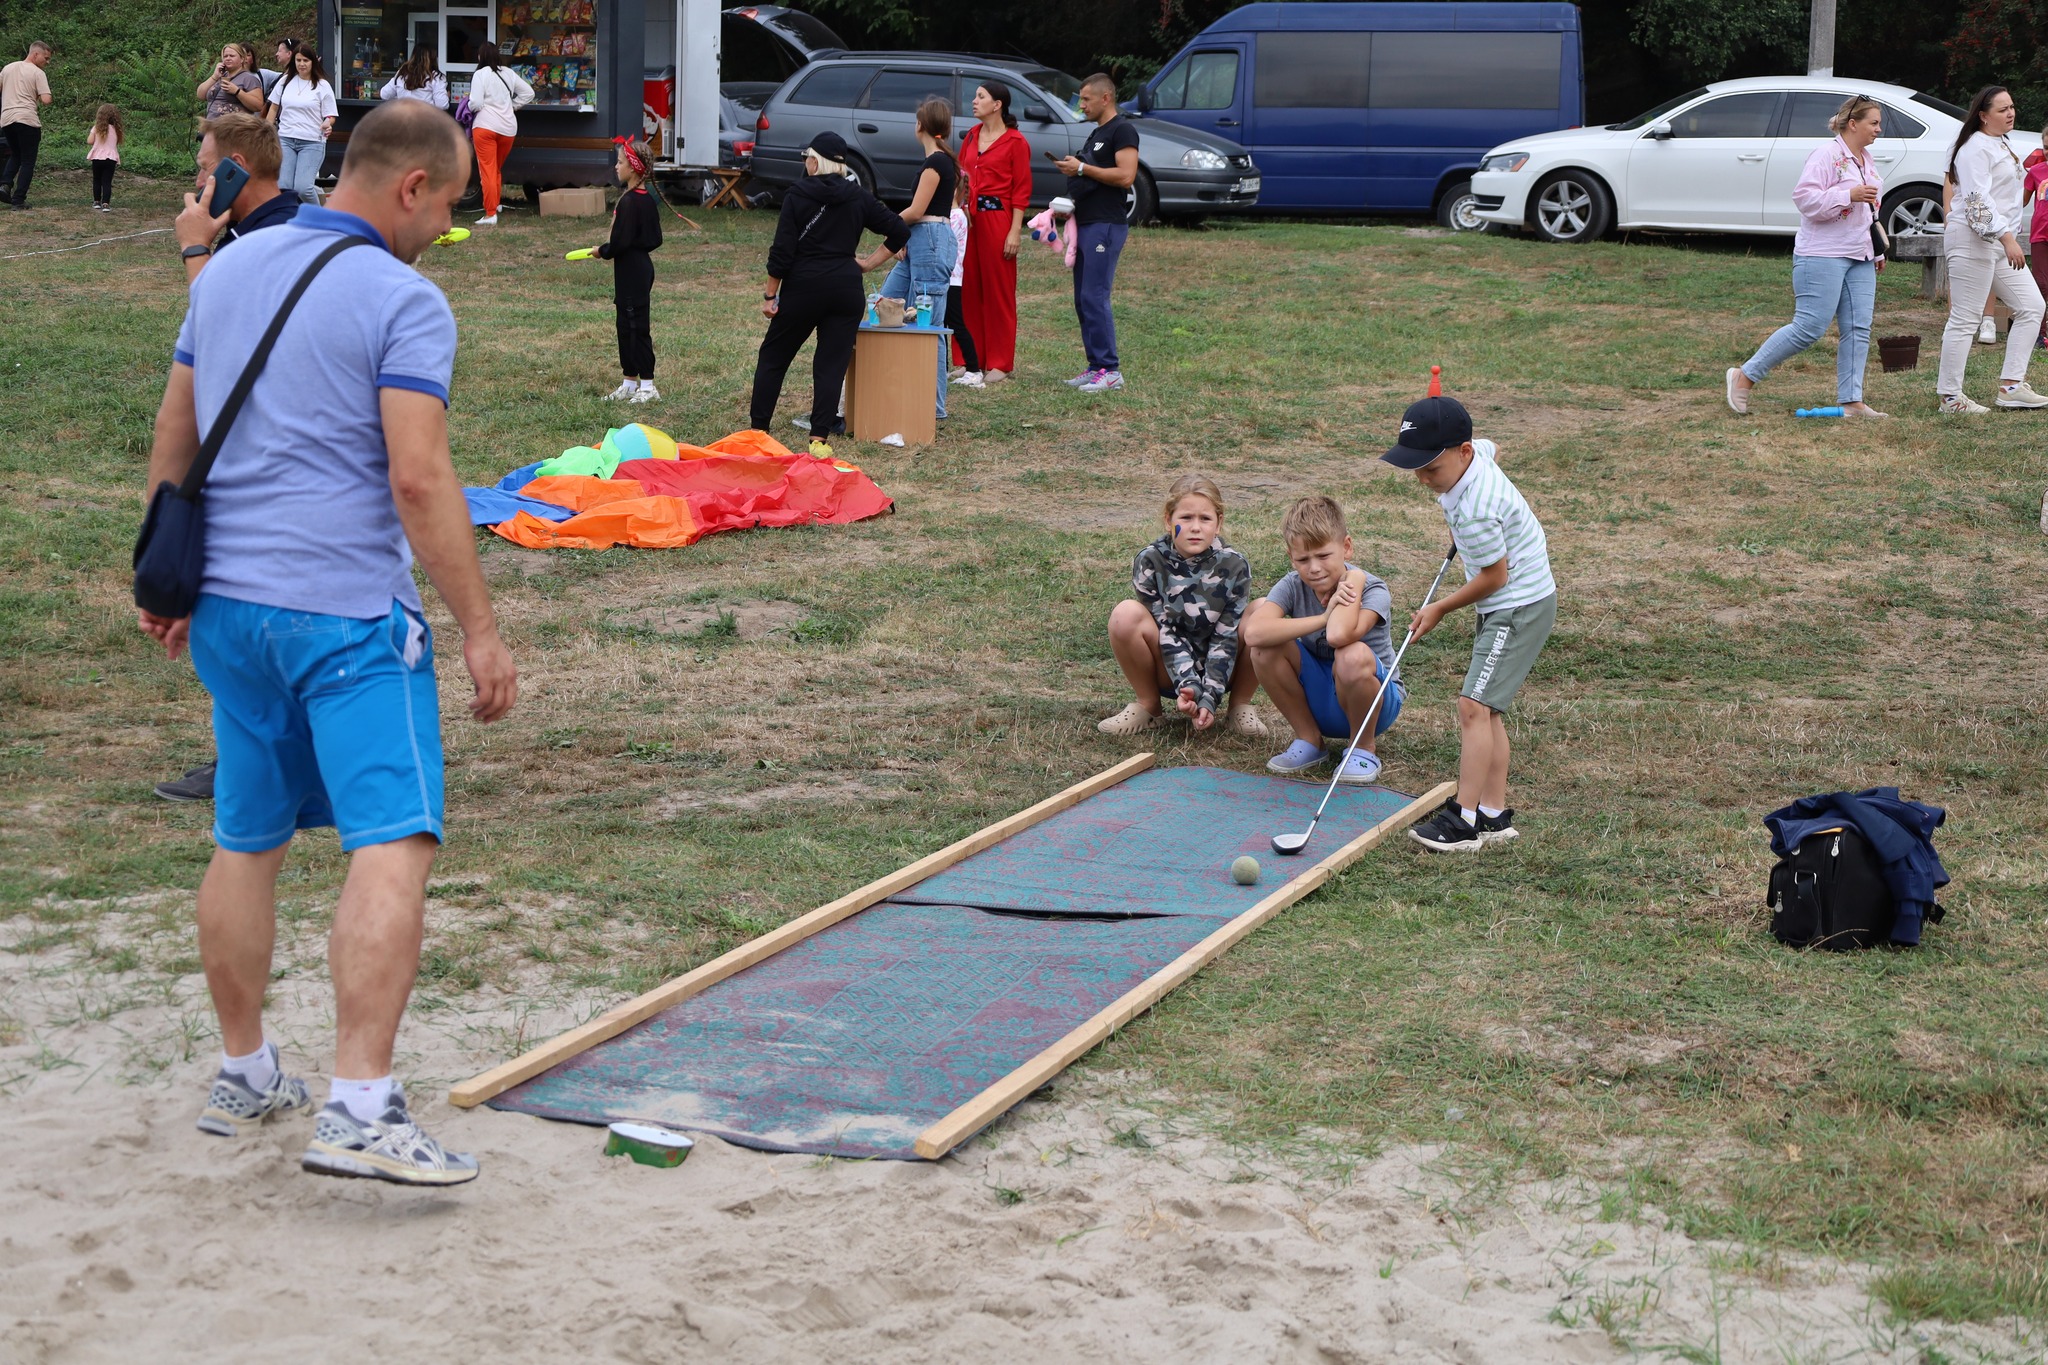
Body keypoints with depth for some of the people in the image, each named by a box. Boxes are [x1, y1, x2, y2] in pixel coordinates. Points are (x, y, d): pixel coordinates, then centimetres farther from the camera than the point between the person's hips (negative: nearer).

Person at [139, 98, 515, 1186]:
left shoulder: (228, 270, 12)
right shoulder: (403, 302, -10)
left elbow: (172, 441, 18)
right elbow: (419, 480, -17)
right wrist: (479, 630, -13)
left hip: (227, 602, 8)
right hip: (349, 610, -8)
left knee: (246, 844, 17)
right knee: (392, 846, -9)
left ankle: (243, 1077, 27)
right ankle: (359, 1111, -18)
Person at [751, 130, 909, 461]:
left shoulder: (798, 195, -5)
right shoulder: (858, 198, 6)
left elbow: (783, 249, -9)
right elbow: (899, 231, 7)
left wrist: (770, 295, -3)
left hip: (803, 286, -3)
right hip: (847, 289, 3)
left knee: (773, 356, 11)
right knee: (832, 365, 4)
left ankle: (758, 429, 12)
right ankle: (819, 438, -4)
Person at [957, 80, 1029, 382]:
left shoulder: (1015, 141, -5)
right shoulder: (972, 137, 14)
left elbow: (1022, 190, -8)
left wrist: (1015, 232, -14)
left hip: (997, 218, -6)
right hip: (968, 218, 6)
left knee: (998, 290, -1)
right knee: (970, 289, 7)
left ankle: (1000, 363, 5)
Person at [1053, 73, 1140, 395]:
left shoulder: (1122, 130, -9)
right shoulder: (1096, 133, 22)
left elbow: (1125, 175, -20)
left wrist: (1082, 168, -15)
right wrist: (1073, 171, 10)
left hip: (1106, 224, -10)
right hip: (1085, 223, 10)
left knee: (1095, 298, -13)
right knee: (1083, 300, 9)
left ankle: (1110, 371, -11)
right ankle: (1095, 367, 13)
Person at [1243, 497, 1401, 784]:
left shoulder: (1372, 590, -19)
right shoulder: (1293, 586, -9)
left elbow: (1338, 635, -43)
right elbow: (1253, 632, -31)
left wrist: (1353, 581, -26)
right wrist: (1324, 617, -31)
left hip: (1376, 702, -4)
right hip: (1317, 700, 4)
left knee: (1353, 656, -37)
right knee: (1266, 646, -22)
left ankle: (1364, 747, -9)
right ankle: (1309, 739, -2)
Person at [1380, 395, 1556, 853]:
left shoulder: (1475, 511, -29)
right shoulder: (1476, 452, -3)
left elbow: (1494, 577, -19)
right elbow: (1491, 450, 23)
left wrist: (1440, 609, -3)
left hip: (1519, 606, -10)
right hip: (1506, 605, 10)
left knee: (1474, 705, -14)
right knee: (1485, 708, 10)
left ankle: (1464, 819, -12)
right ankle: (1494, 814, 13)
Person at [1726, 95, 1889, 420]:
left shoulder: (1865, 159, 19)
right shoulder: (1827, 154, -11)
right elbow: (1804, 196, -21)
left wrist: (1877, 251, 28)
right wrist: (1849, 195, -26)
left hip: (1860, 258, 9)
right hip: (1822, 256, -9)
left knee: (1858, 329, 2)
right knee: (1809, 327, -11)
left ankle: (1851, 400, 3)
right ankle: (1745, 376, -1)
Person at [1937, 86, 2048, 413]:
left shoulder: (2000, 144, 18)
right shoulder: (1975, 148, -14)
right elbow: (1977, 200, -23)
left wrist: (2010, 238, 23)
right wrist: (2007, 238, -29)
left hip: (2000, 242, 10)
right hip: (1972, 240, -10)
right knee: (1965, 320, -8)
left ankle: (2011, 386, 6)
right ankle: (1950, 397, -3)